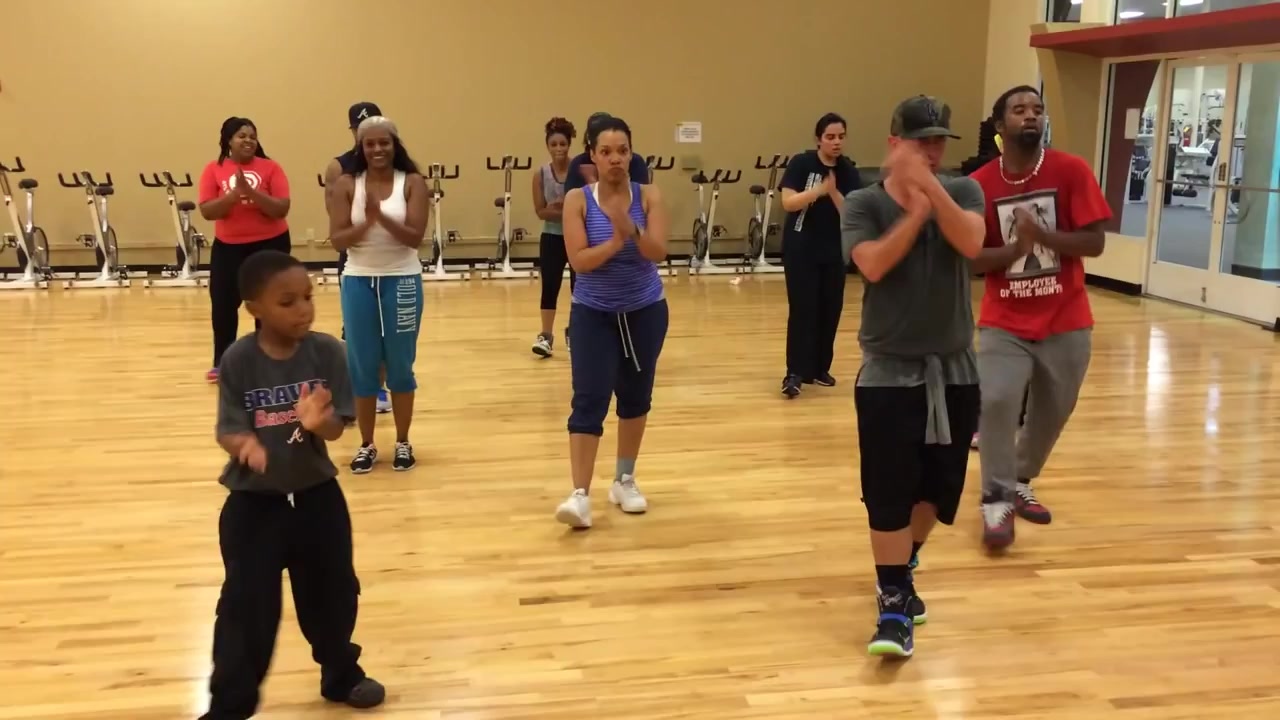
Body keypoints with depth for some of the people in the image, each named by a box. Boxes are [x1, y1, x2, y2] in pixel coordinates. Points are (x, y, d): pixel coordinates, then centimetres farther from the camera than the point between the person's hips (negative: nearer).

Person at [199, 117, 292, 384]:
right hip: (228, 246, 1)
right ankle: (221, 362, 17)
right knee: (222, 303, 3)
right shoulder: (214, 169, -1)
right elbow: (206, 211, -8)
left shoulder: (270, 167, -5)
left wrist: (252, 192, -24)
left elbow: (282, 209, -12)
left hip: (270, 244, -1)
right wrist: (233, 195, -22)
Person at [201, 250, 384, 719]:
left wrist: (318, 421, -34)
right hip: (253, 502, -2)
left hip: (317, 495, 2)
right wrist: (243, 443, -35)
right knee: (247, 607, 3)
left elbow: (337, 427, -11)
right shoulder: (238, 361, -14)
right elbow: (227, 430, -12)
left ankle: (341, 675, 41)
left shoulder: (327, 352, -11)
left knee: (333, 592, 17)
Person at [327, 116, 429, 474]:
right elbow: (337, 239, -7)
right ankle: (366, 444, 20)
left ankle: (403, 442, 22)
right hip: (358, 281, 1)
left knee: (400, 365, 8)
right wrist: (366, 222, -24)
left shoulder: (412, 182, -4)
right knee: (362, 366, 8)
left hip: (402, 280, -1)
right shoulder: (346, 184, -1)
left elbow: (415, 237, -13)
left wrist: (381, 216, -26)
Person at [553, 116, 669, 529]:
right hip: (593, 313, -2)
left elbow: (658, 253, -19)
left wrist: (631, 229, -35)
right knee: (589, 400, -10)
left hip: (645, 311, 2)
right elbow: (579, 260, -19)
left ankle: (625, 481, 30)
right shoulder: (578, 200, -11)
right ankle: (580, 495, -10)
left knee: (636, 396, 13)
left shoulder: (648, 196, -8)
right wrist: (616, 241, -30)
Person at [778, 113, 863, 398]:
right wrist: (820, 189, -26)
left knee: (830, 310, 8)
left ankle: (819, 368, 21)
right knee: (802, 310, -7)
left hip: (834, 251, 4)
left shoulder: (849, 171, 1)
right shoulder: (801, 163, -7)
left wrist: (833, 192, -21)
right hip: (800, 249, -4)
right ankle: (795, 373, -4)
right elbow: (788, 202, -17)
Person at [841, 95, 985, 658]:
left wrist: (930, 185, -23)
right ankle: (894, 603, 7)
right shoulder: (863, 204, -5)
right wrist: (916, 210, -17)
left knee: (938, 486, 14)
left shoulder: (962, 192, 1)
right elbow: (874, 264, -22)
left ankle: (903, 568, 39)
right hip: (889, 371, -3)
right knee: (888, 491, -5)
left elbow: (971, 244, -18)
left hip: (954, 369, 3)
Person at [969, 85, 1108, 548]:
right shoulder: (980, 185, -5)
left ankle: (1021, 484, 37)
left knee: (1052, 413, 13)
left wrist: (1040, 234, -23)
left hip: (1065, 322, 1)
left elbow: (1095, 243, -10)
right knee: (995, 402, -18)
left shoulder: (1071, 171, -7)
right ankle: (997, 503, -4)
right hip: (1004, 322, -1)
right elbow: (971, 259, -6)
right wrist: (1017, 247, -23)